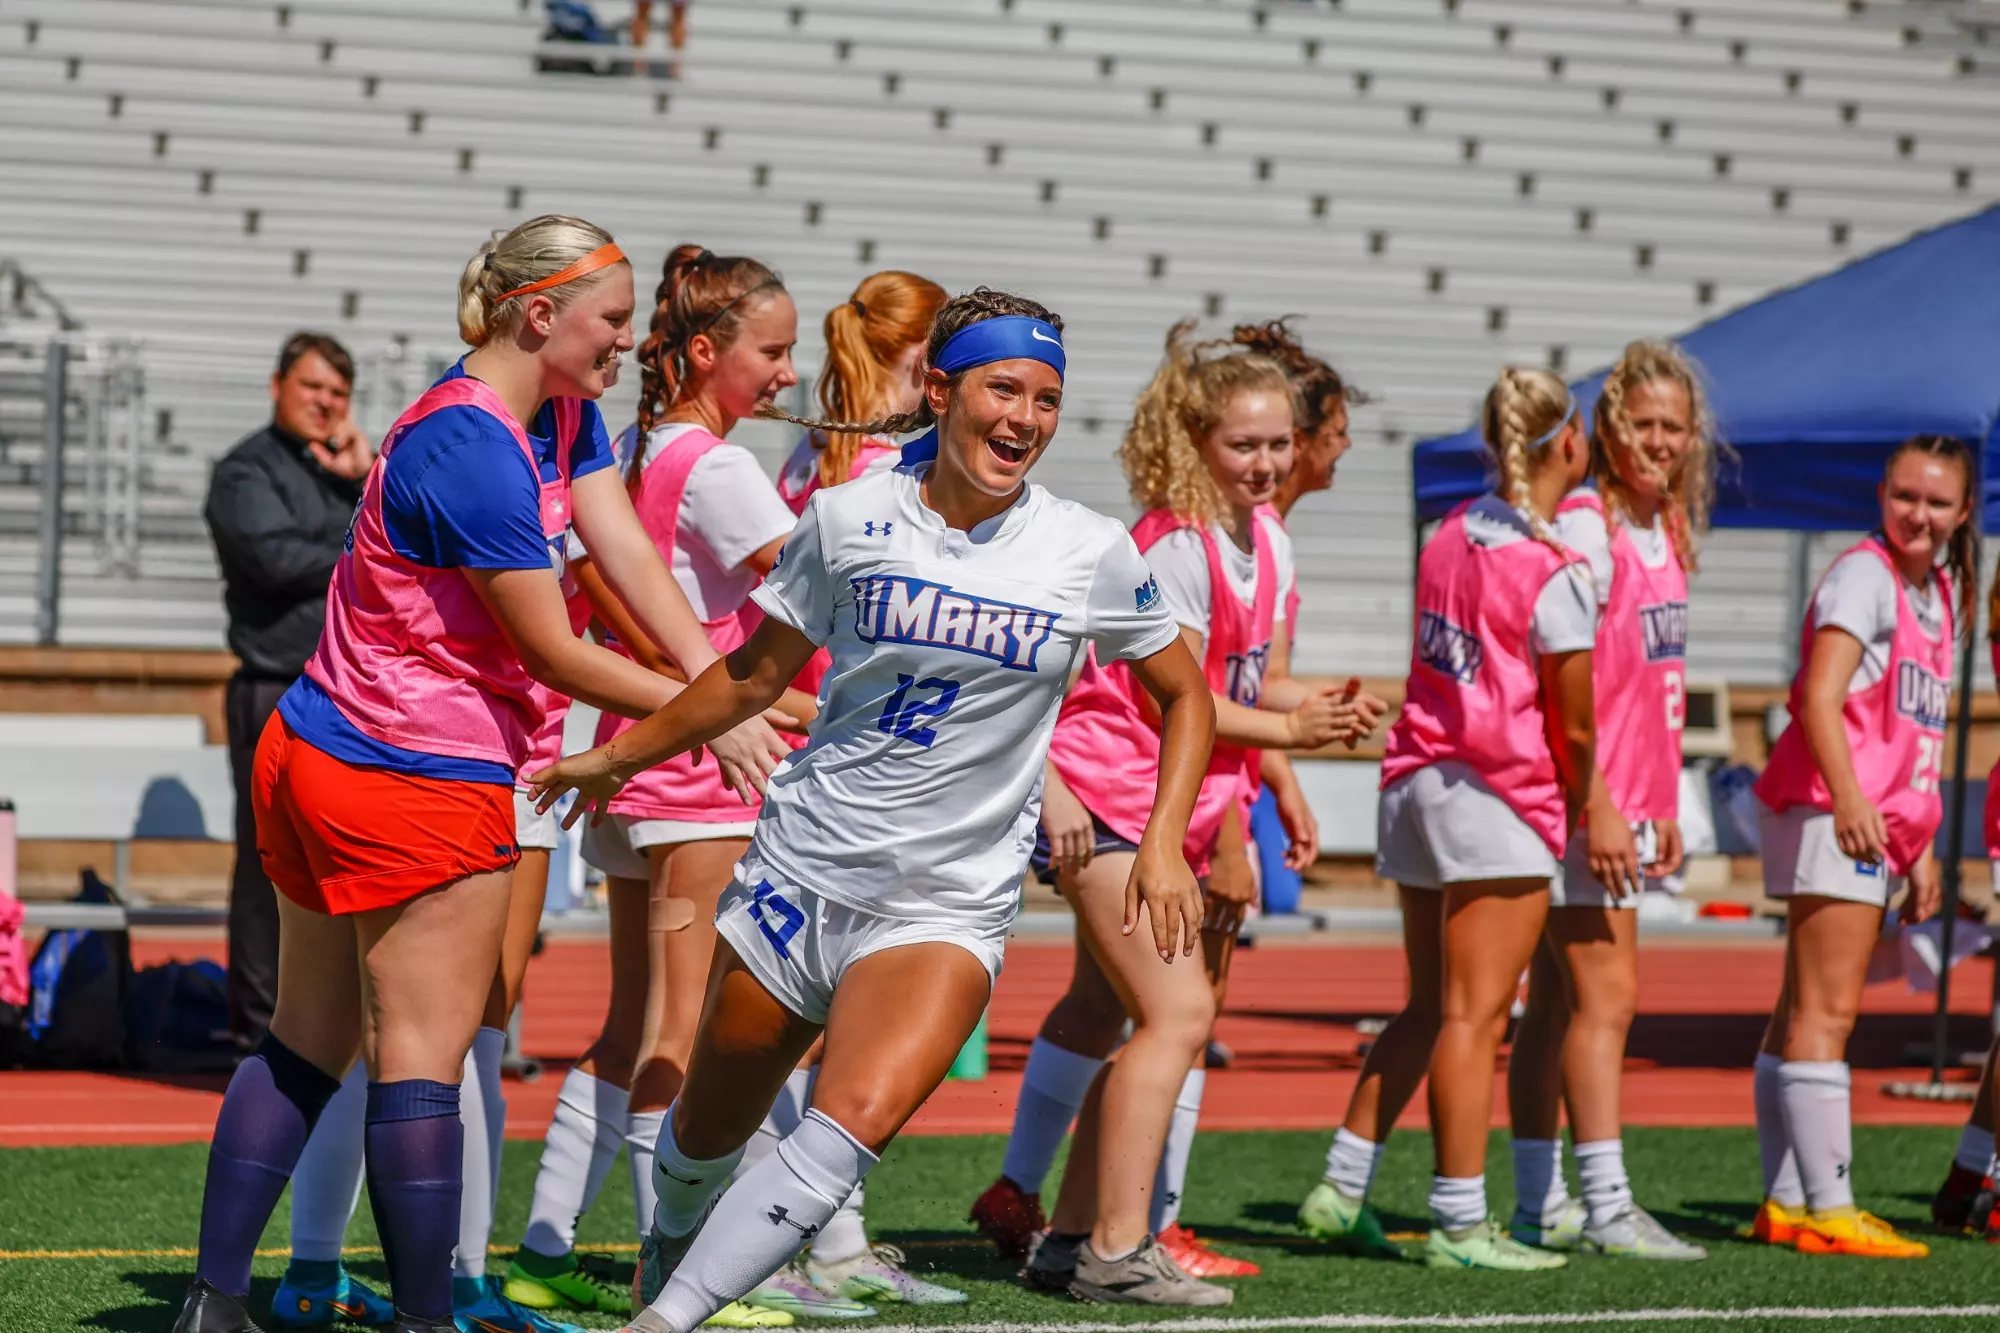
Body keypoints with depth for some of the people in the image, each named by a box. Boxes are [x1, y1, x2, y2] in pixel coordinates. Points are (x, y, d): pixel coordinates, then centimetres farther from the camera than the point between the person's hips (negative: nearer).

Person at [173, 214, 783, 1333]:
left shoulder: (565, 417, 8)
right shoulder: (473, 449, -22)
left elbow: (631, 558, -1)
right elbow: (553, 653, -19)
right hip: (423, 784, -10)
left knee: (307, 1042, 13)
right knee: (423, 1059, -4)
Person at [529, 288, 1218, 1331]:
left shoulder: (1092, 552, -3)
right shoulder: (848, 518, -2)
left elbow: (1184, 694, 11)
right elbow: (759, 672, 12)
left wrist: (1164, 843, -1)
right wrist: (617, 758, 18)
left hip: (948, 905, -1)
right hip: (799, 866, 1)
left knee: (858, 1120, -25)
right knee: (705, 1135, 14)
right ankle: (666, 1249, 48)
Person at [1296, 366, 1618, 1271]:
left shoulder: (1453, 534, 7)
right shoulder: (1556, 576, -14)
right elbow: (1572, 726, -8)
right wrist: (1589, 805, 10)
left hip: (1416, 781, 7)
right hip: (1500, 800, -7)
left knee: (1429, 1008, 16)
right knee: (1473, 1016, -4)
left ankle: (1341, 1188, 16)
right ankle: (1460, 1223, -1)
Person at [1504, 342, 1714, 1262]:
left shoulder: (1664, 531, 14)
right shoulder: (1585, 528, -13)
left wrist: (1663, 806, 19)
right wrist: (1593, 803, -22)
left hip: (1626, 805, 9)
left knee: (1557, 1002, 12)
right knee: (1605, 994, -10)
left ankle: (1540, 1205, 16)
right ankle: (1607, 1206, -9)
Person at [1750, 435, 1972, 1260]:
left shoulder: (1942, 594, 19)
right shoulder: (1864, 576, -9)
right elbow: (1819, 698, -21)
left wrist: (1921, 846, 24)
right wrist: (1846, 795, -35)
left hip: (1877, 826, 9)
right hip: (1829, 813, -9)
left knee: (1808, 1011, 11)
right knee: (1825, 1010, -11)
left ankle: (1785, 1203, 14)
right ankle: (1827, 1206, -14)